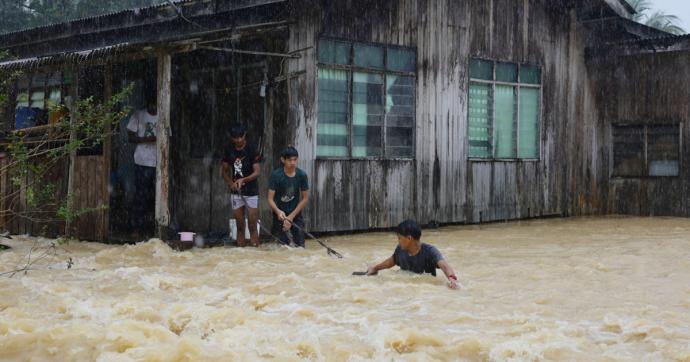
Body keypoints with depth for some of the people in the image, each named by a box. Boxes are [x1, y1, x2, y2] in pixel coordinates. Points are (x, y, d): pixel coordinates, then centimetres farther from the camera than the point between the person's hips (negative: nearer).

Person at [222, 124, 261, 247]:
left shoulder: (251, 149, -10)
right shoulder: (228, 150, 2)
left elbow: (257, 171, -16)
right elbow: (225, 171, 10)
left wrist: (243, 180, -31)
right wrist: (230, 183, -9)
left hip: (251, 192, -4)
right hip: (235, 192, 4)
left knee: (252, 226, -4)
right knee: (239, 226, 7)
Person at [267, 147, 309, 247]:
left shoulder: (302, 175, -10)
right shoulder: (276, 175, -17)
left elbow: (305, 198, -4)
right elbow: (270, 199, -18)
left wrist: (291, 216, -11)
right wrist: (278, 211, -40)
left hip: (296, 214, 2)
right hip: (280, 213, -2)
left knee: (300, 246, -1)